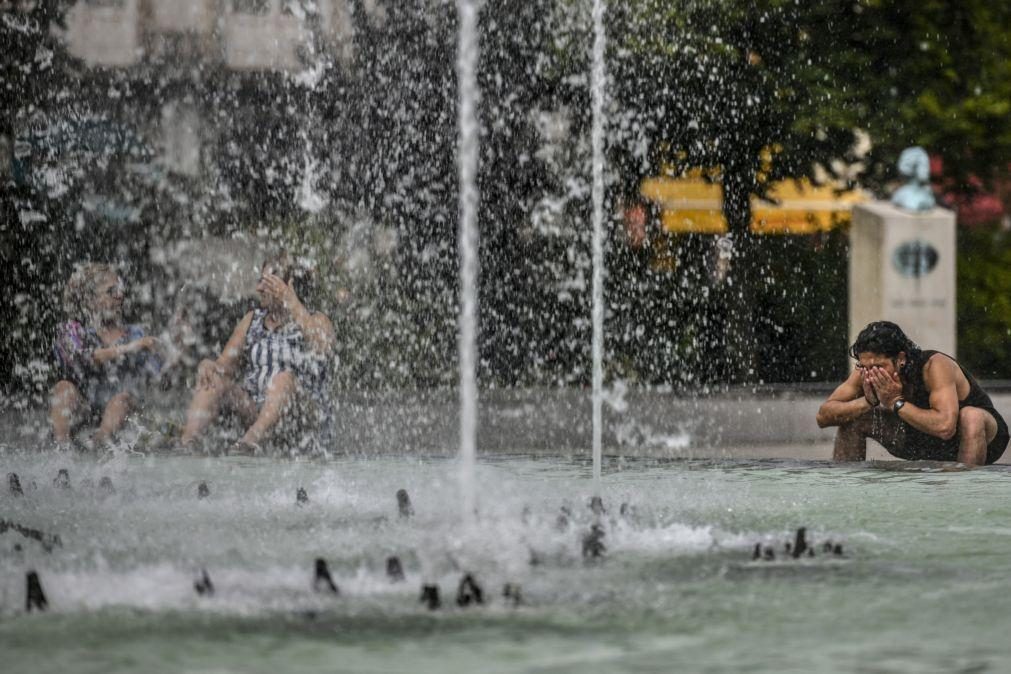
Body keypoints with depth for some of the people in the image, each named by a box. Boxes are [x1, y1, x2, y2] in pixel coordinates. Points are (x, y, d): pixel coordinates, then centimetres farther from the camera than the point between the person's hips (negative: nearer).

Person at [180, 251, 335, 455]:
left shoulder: (316, 322, 3)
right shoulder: (252, 320, 17)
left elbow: (323, 350, -21)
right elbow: (226, 365, 12)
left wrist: (293, 304, -25)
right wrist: (208, 366, -13)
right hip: (255, 413, 4)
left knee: (285, 379, -34)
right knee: (213, 379, -17)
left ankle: (251, 442, -55)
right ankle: (187, 442, -40)